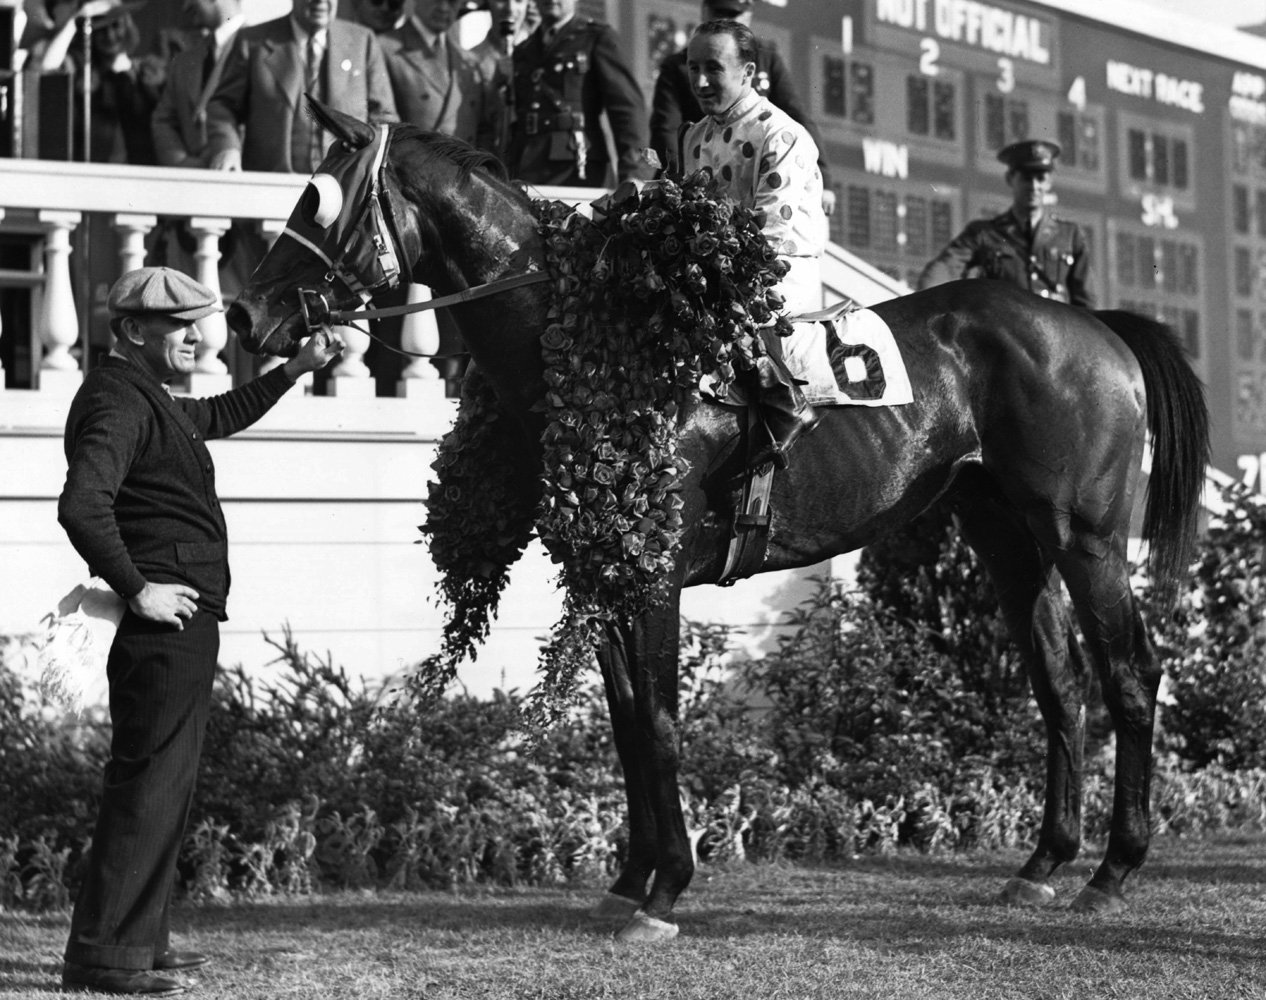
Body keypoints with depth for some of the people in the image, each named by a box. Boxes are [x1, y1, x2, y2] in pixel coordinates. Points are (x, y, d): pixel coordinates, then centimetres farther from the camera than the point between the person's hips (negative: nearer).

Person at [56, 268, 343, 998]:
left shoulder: (152, 400, 19)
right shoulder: (118, 401, -13)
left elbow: (222, 416, 41)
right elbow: (82, 505, -28)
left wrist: (295, 370, 32)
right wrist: (136, 589, -22)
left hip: (184, 623, 11)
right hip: (166, 621, -11)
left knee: (165, 780, 16)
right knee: (150, 782, -10)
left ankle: (140, 938, 24)